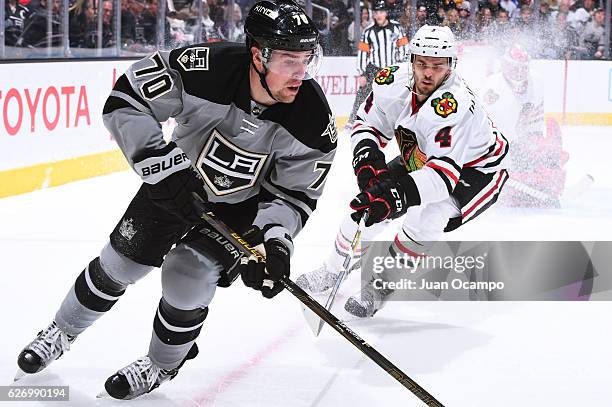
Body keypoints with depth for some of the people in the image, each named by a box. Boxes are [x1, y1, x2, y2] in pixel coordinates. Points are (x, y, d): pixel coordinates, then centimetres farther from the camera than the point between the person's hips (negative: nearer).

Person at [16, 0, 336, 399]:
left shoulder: (314, 123, -29)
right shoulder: (205, 67, -35)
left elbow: (294, 194, -15)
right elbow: (126, 99, -26)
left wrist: (273, 240, -33)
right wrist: (163, 166, -33)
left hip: (241, 205, -1)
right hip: (176, 182, 1)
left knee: (188, 278, -14)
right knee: (120, 261, 9)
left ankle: (161, 366, 17)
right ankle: (62, 333, 37)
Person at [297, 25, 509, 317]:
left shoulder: (455, 105, -40)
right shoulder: (393, 83, -21)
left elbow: (445, 173, -44)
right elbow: (367, 124, -5)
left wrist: (397, 193, -56)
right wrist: (368, 157, -25)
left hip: (474, 168, -6)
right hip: (420, 159, 6)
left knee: (424, 221, -28)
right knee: (368, 203, 1)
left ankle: (381, 285, -5)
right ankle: (333, 270, 27)